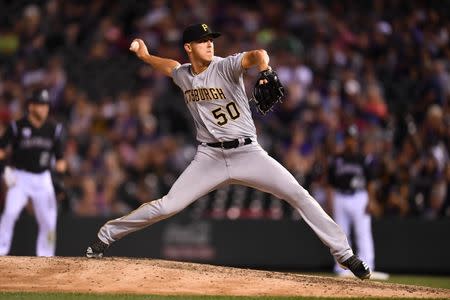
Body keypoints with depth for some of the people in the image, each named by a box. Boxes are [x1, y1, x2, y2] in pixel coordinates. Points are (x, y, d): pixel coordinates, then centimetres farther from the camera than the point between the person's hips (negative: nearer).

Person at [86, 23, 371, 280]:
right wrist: (145, 56, 27)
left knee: (299, 196, -13)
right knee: (168, 205, -8)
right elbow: (173, 66, 33)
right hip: (210, 156, 2)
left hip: (248, 153, -2)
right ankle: (106, 235, 10)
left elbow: (255, 55, -34)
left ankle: (344, 253, -7)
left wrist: (264, 68, -53)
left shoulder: (226, 66, -10)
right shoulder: (184, 75, 5)